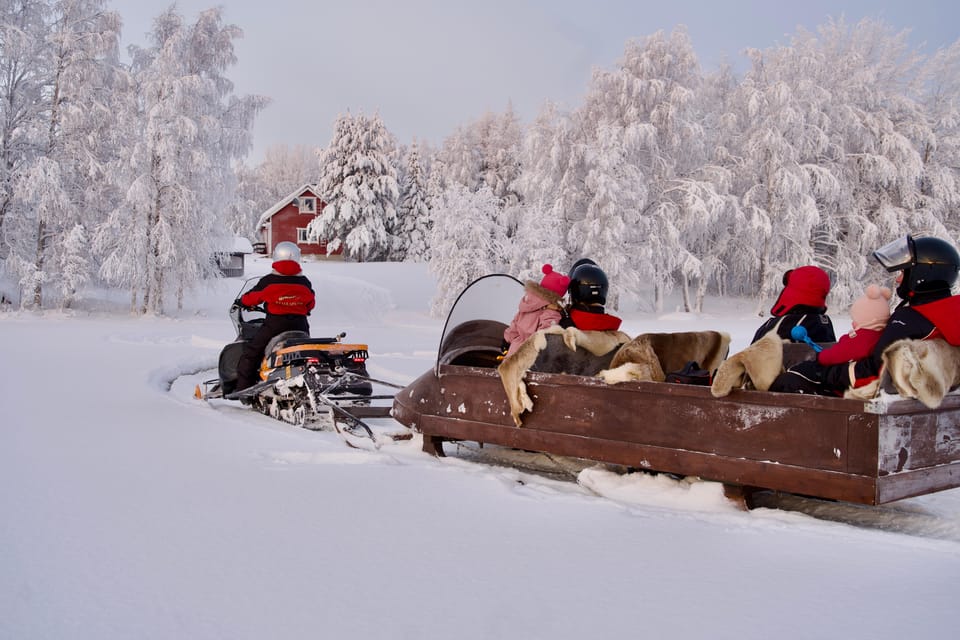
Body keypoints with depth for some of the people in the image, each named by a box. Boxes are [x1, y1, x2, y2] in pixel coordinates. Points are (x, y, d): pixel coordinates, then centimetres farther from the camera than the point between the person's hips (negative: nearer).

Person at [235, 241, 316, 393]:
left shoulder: (269, 281, -6)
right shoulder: (304, 282, 2)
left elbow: (251, 298, 5)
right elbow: (311, 303, 14)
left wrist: (242, 301, 27)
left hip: (274, 325, -3)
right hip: (299, 326, 3)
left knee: (250, 353, 6)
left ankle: (242, 388, 0)